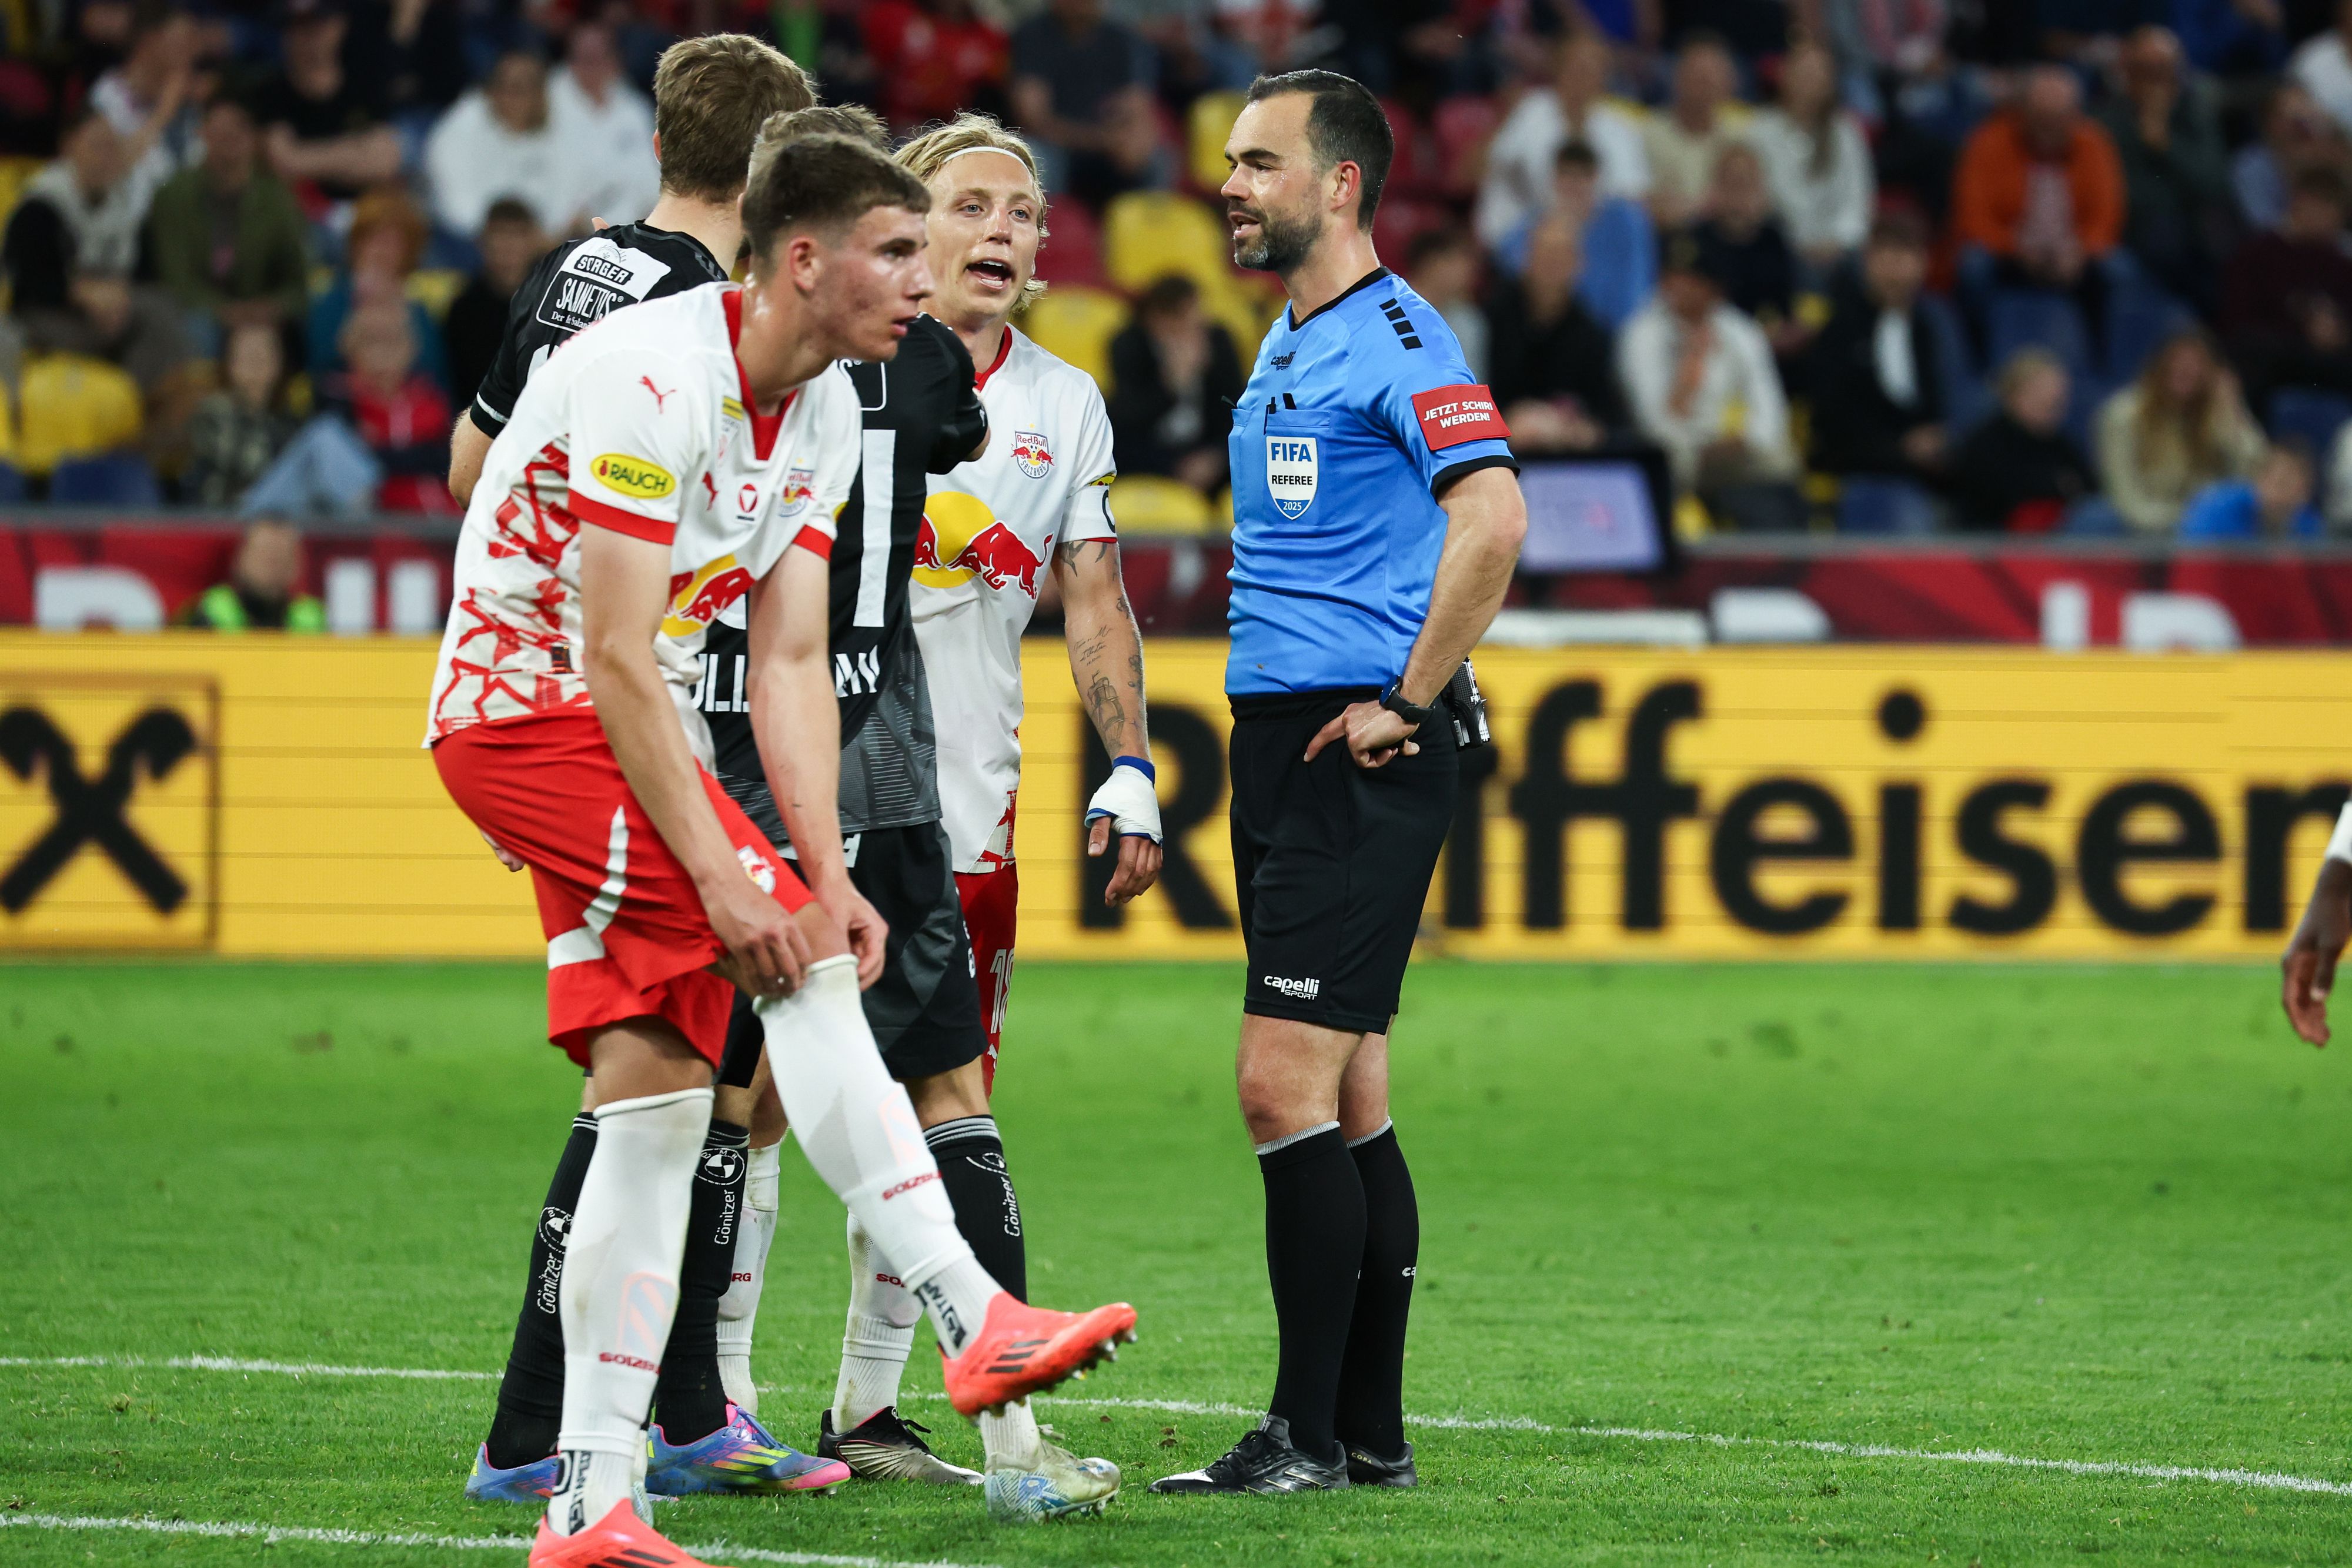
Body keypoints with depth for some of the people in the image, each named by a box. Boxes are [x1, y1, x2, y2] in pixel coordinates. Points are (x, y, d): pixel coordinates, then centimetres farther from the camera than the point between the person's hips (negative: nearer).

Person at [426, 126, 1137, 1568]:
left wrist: (828, 871, -6)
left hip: (631, 730, 9)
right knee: (806, 963, -22)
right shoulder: (651, 379, -22)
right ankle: (970, 1319, -25)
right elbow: (615, 662, -24)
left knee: (657, 1096, 1)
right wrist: (728, 881, -25)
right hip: (526, 707, -9)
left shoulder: (826, 415, 6)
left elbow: (791, 664, 5)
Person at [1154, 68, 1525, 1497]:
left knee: (1288, 1086, -12)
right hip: (1281, 738, 10)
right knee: (1346, 1096, 10)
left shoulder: (1399, 340, -12)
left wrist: (1411, 703, -20)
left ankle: (1307, 1435, -9)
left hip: (1359, 756, -10)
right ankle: (1372, 1429, 13)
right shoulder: (1285, 348, 18)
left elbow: (1494, 518, -24)